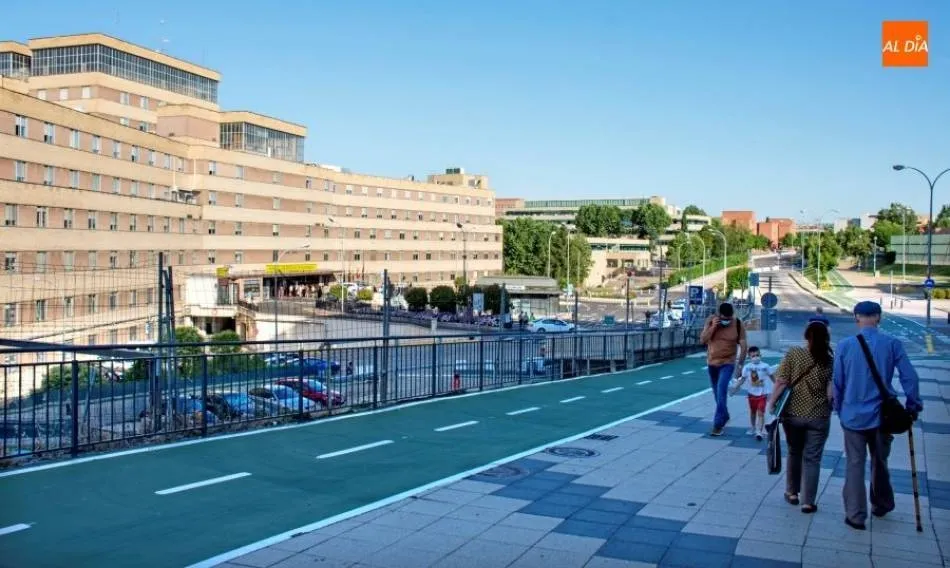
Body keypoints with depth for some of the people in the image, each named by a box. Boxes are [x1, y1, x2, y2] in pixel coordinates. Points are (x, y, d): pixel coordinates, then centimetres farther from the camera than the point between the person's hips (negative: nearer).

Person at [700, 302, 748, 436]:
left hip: (728, 363, -4)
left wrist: (740, 365, -11)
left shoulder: (738, 324, -13)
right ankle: (725, 416, 37)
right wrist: (713, 327, -23)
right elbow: (702, 340, -11)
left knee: (721, 392, -17)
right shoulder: (711, 320, -8)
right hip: (712, 362, 4)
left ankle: (718, 424, -12)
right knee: (717, 393, 15)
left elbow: (743, 346, -8)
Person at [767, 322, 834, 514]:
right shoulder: (830, 361, -6)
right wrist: (826, 408, 9)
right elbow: (831, 393, -10)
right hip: (818, 417, -1)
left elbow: (781, 382, -11)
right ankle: (808, 502, 11)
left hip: (792, 413, 1)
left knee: (794, 453, 20)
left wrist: (772, 403, 0)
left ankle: (792, 492, 31)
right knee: (812, 458, 8)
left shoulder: (793, 354, -7)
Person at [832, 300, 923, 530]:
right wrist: (913, 406, 6)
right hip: (882, 415, 1)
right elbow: (910, 378, -7)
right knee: (880, 462, 19)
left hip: (853, 415, -1)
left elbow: (837, 382, -1)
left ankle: (855, 515, 5)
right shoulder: (892, 344, -7)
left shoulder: (845, 345, -7)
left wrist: (839, 409, 12)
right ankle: (881, 506, 36)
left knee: (855, 464, 6)